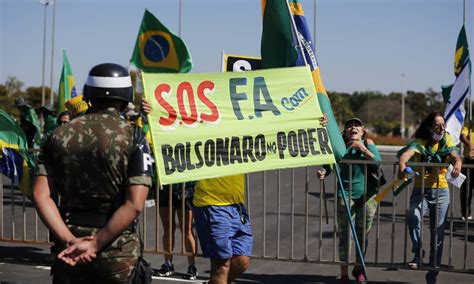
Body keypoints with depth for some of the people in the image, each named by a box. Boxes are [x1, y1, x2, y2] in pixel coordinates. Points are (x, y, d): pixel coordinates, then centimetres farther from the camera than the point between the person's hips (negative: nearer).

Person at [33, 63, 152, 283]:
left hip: (70, 250, 3)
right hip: (117, 248, -3)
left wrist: (70, 239, -8)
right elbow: (134, 205, -18)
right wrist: (95, 245, -13)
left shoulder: (60, 134, 1)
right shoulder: (133, 137, -9)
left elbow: (40, 194, -5)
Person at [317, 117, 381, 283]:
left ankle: (358, 268, 31)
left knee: (363, 233, 11)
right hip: (346, 195, -1)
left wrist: (363, 149, -21)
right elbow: (329, 164, 1)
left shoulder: (367, 143, 2)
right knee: (344, 233, 0)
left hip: (367, 195, 1)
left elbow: (378, 163, -10)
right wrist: (323, 172, -21)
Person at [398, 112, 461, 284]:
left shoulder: (446, 143, 4)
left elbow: (455, 157, -13)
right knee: (413, 215, -35)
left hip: (441, 192, 3)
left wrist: (457, 166, -38)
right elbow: (406, 154, -27)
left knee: (437, 234, 7)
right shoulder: (419, 143, -7)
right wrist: (402, 166, -50)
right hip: (421, 191, -3)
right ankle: (417, 253, -18)